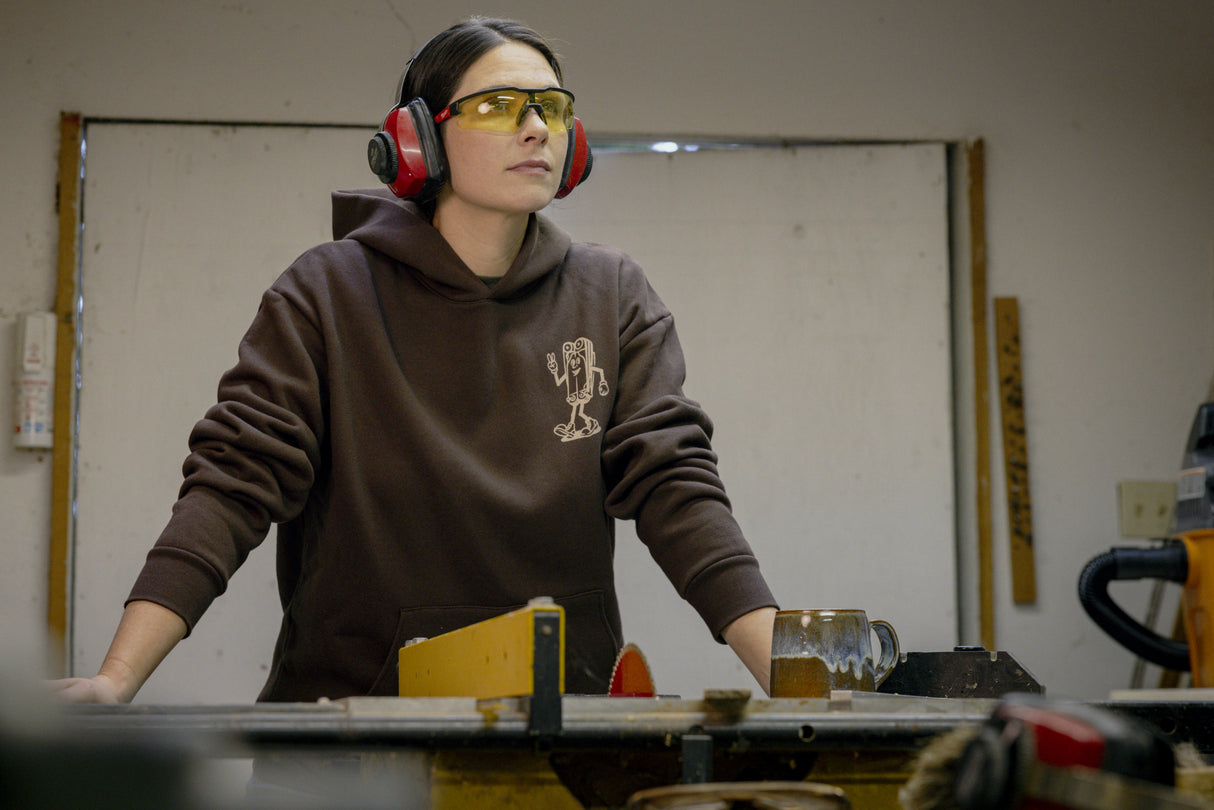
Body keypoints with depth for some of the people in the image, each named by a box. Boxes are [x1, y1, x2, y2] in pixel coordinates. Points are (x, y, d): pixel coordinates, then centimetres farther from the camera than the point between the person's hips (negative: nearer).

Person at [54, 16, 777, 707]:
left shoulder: (611, 298, 10)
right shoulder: (329, 293, 3)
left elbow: (673, 480, 2)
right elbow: (235, 479, -4)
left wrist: (791, 682, -12)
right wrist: (117, 679, -17)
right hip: (350, 695, -2)